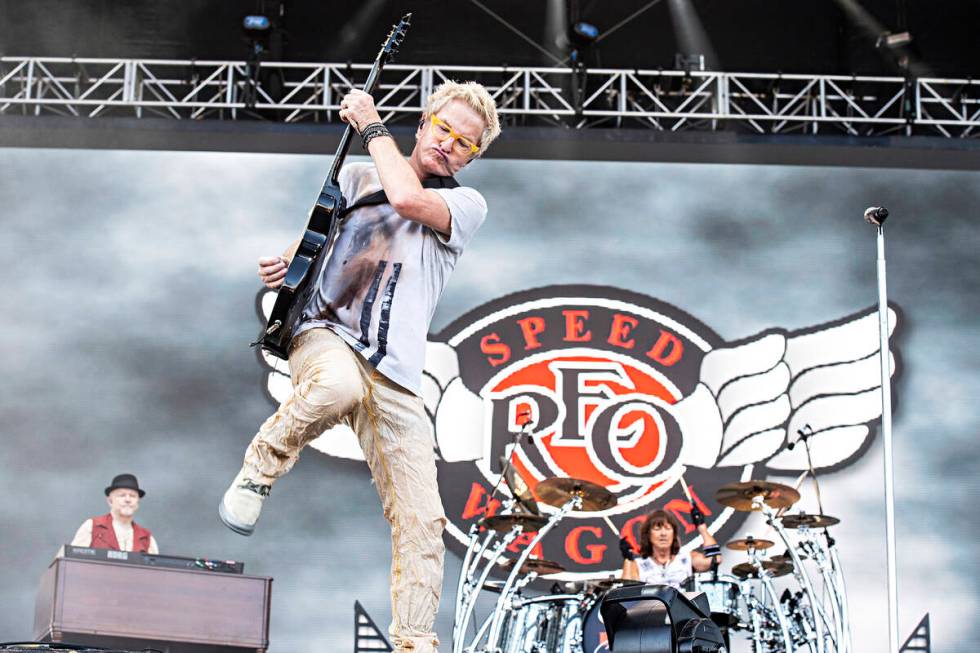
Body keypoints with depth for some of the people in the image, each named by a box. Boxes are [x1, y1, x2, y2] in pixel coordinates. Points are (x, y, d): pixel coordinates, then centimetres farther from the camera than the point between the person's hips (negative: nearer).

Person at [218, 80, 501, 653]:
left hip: (397, 379, 1)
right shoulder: (357, 176, 16)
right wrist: (284, 265, 1)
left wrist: (372, 125, -2)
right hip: (326, 335, -1)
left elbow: (408, 199, -14)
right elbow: (312, 240, 24)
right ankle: (262, 467, -13)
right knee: (338, 384, -40)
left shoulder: (467, 204, 7)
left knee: (422, 522, -9)